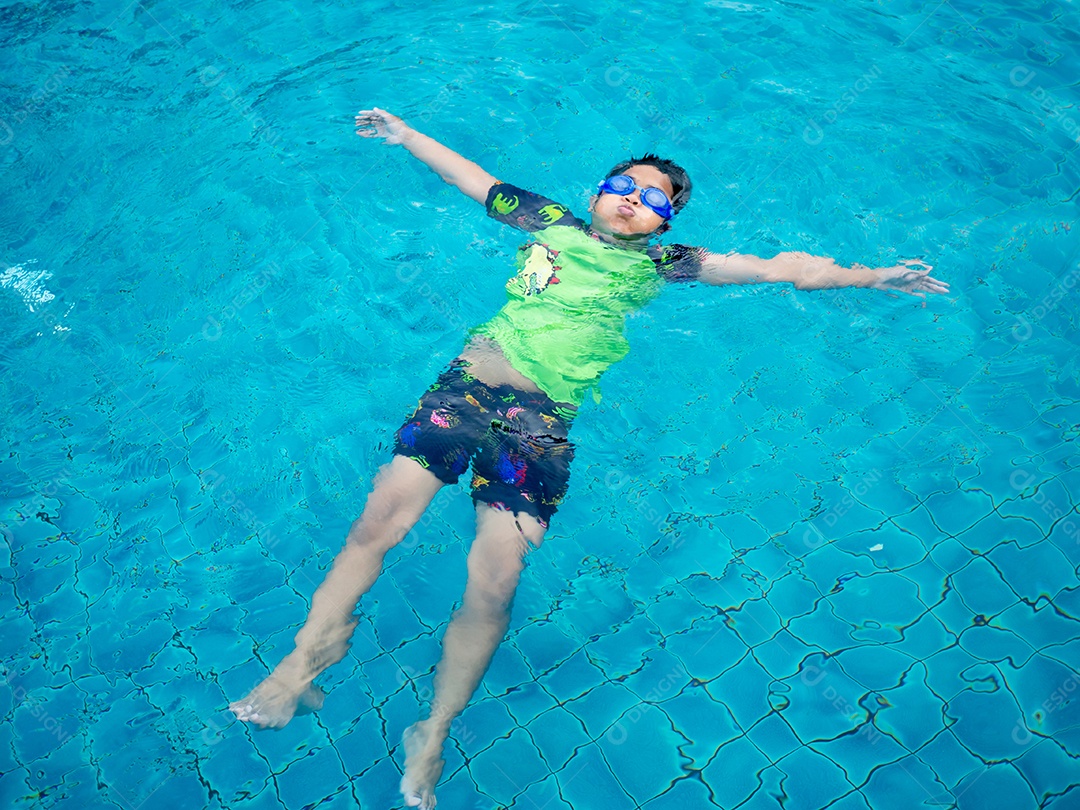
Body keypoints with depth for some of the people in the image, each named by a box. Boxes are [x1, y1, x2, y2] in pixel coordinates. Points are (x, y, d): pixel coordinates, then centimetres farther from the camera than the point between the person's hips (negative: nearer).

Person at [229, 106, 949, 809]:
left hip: (543, 419, -1)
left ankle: (433, 737, 0)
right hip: (467, 384, 2)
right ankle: (302, 663, 0)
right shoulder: (553, 224, 21)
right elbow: (468, 175, 32)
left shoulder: (660, 265, 18)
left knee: (493, 585, -17)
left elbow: (777, 267, 16)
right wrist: (401, 130, 39)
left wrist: (872, 276, 14)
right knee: (378, 521, -17)